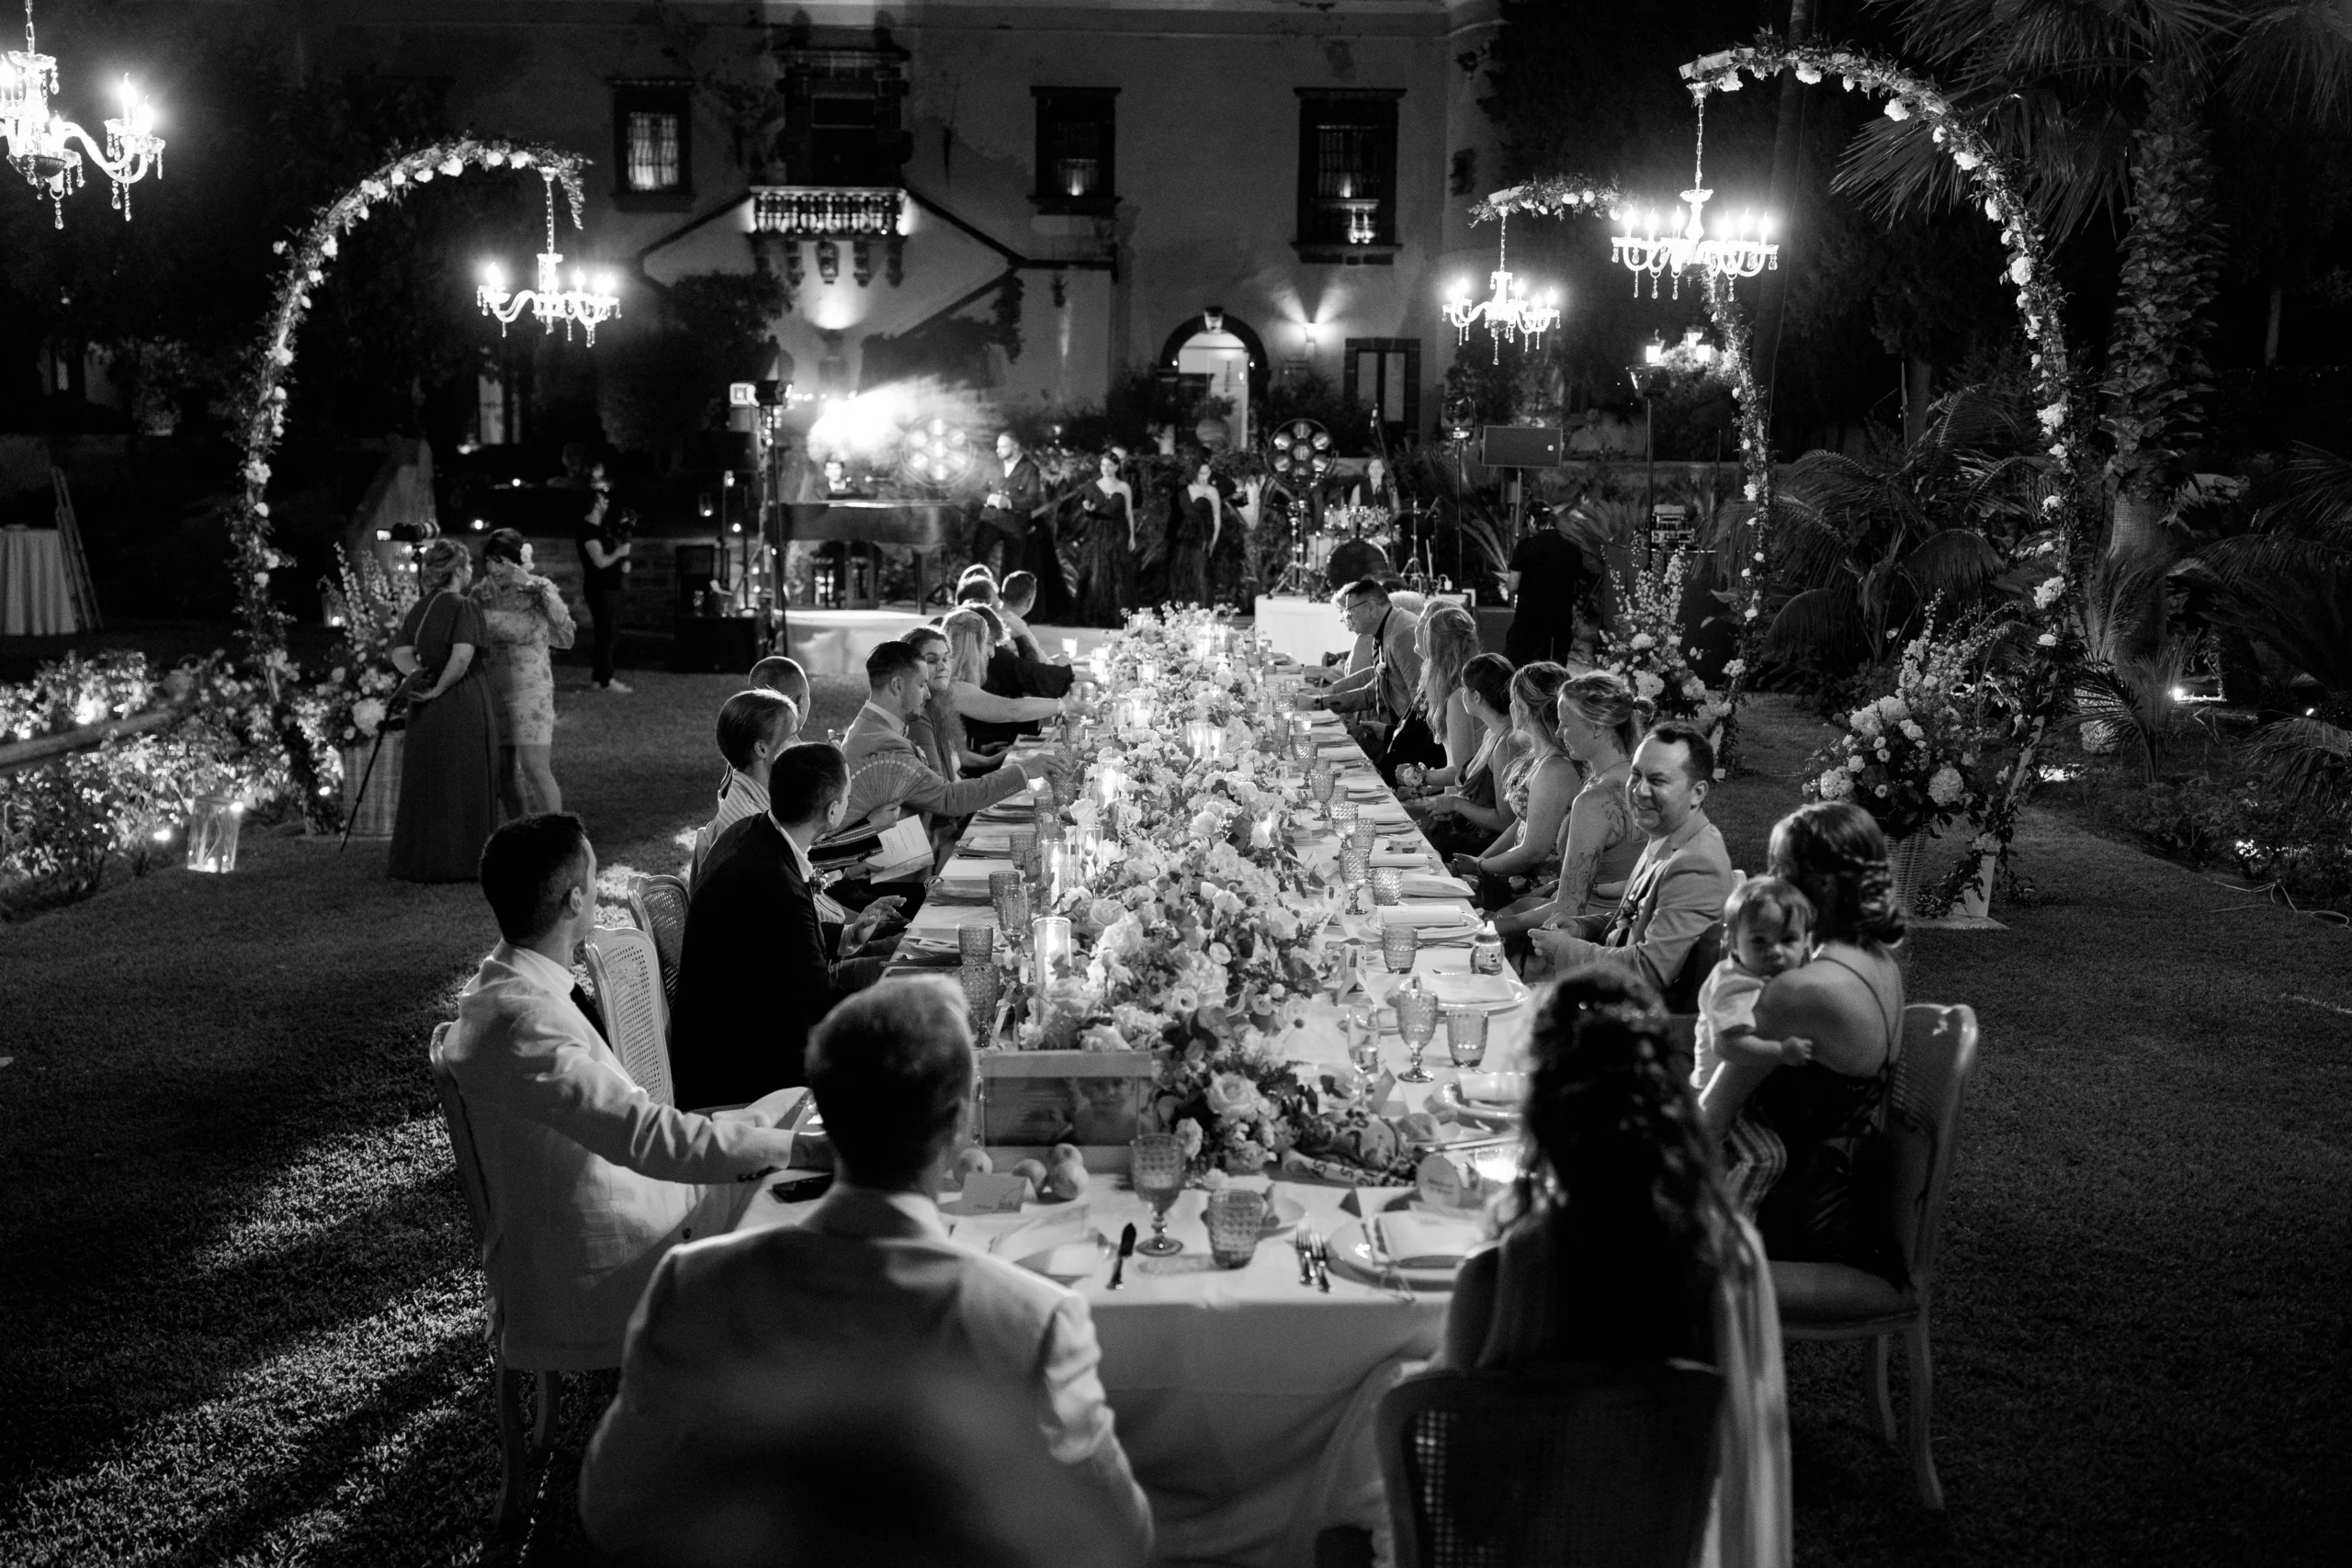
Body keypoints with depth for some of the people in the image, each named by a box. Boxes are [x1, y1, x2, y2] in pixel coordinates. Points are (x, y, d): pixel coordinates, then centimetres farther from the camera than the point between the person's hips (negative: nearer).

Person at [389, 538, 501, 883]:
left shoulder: (418, 609, 9)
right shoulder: (464, 608, -13)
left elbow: (400, 653, 6)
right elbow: (462, 656, -24)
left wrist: (416, 674, -7)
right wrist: (439, 688, -14)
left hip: (427, 711, 7)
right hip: (465, 705, -7)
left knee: (425, 784, 14)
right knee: (464, 787, 2)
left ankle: (418, 861, 20)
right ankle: (460, 862, 7)